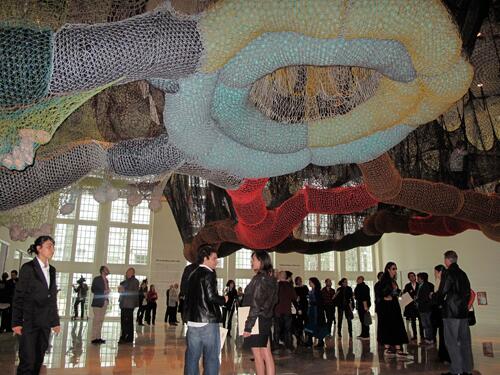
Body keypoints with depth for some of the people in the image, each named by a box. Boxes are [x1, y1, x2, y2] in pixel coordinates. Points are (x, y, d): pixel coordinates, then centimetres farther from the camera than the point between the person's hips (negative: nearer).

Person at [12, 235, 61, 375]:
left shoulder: (52, 270, 11)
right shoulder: (28, 268, -5)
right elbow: (18, 296, -7)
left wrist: (55, 321, 11)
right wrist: (16, 322, -11)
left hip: (45, 322, 5)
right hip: (30, 321, -5)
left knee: (38, 360, 9)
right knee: (28, 360, -6)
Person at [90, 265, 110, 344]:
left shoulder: (106, 280, 17)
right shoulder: (96, 279, -4)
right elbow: (93, 289, -9)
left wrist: (107, 292, -1)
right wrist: (103, 292, -14)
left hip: (105, 302, 7)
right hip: (98, 302, -7)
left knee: (101, 320, 7)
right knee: (96, 320, -7)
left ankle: (98, 337, 10)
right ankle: (94, 338, -5)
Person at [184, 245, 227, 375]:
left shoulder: (192, 275, 13)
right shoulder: (209, 274, -10)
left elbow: (187, 296, 16)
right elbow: (211, 296, -19)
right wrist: (223, 300, -2)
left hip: (192, 321, 7)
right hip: (208, 321, -7)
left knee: (192, 356, 11)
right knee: (211, 358, 1)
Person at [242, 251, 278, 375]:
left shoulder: (258, 279, -16)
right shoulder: (271, 279, 8)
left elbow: (255, 306, -19)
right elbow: (273, 301, 13)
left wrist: (248, 326, -17)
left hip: (257, 321, -8)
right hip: (266, 320, 8)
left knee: (258, 356, 3)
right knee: (267, 355, 9)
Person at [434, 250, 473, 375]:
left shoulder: (447, 273, -13)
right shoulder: (463, 274, 10)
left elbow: (442, 293, -14)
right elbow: (468, 293, 14)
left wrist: (437, 298, 6)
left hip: (451, 313, -7)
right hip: (463, 312, 7)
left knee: (452, 342, -1)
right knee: (464, 341, 12)